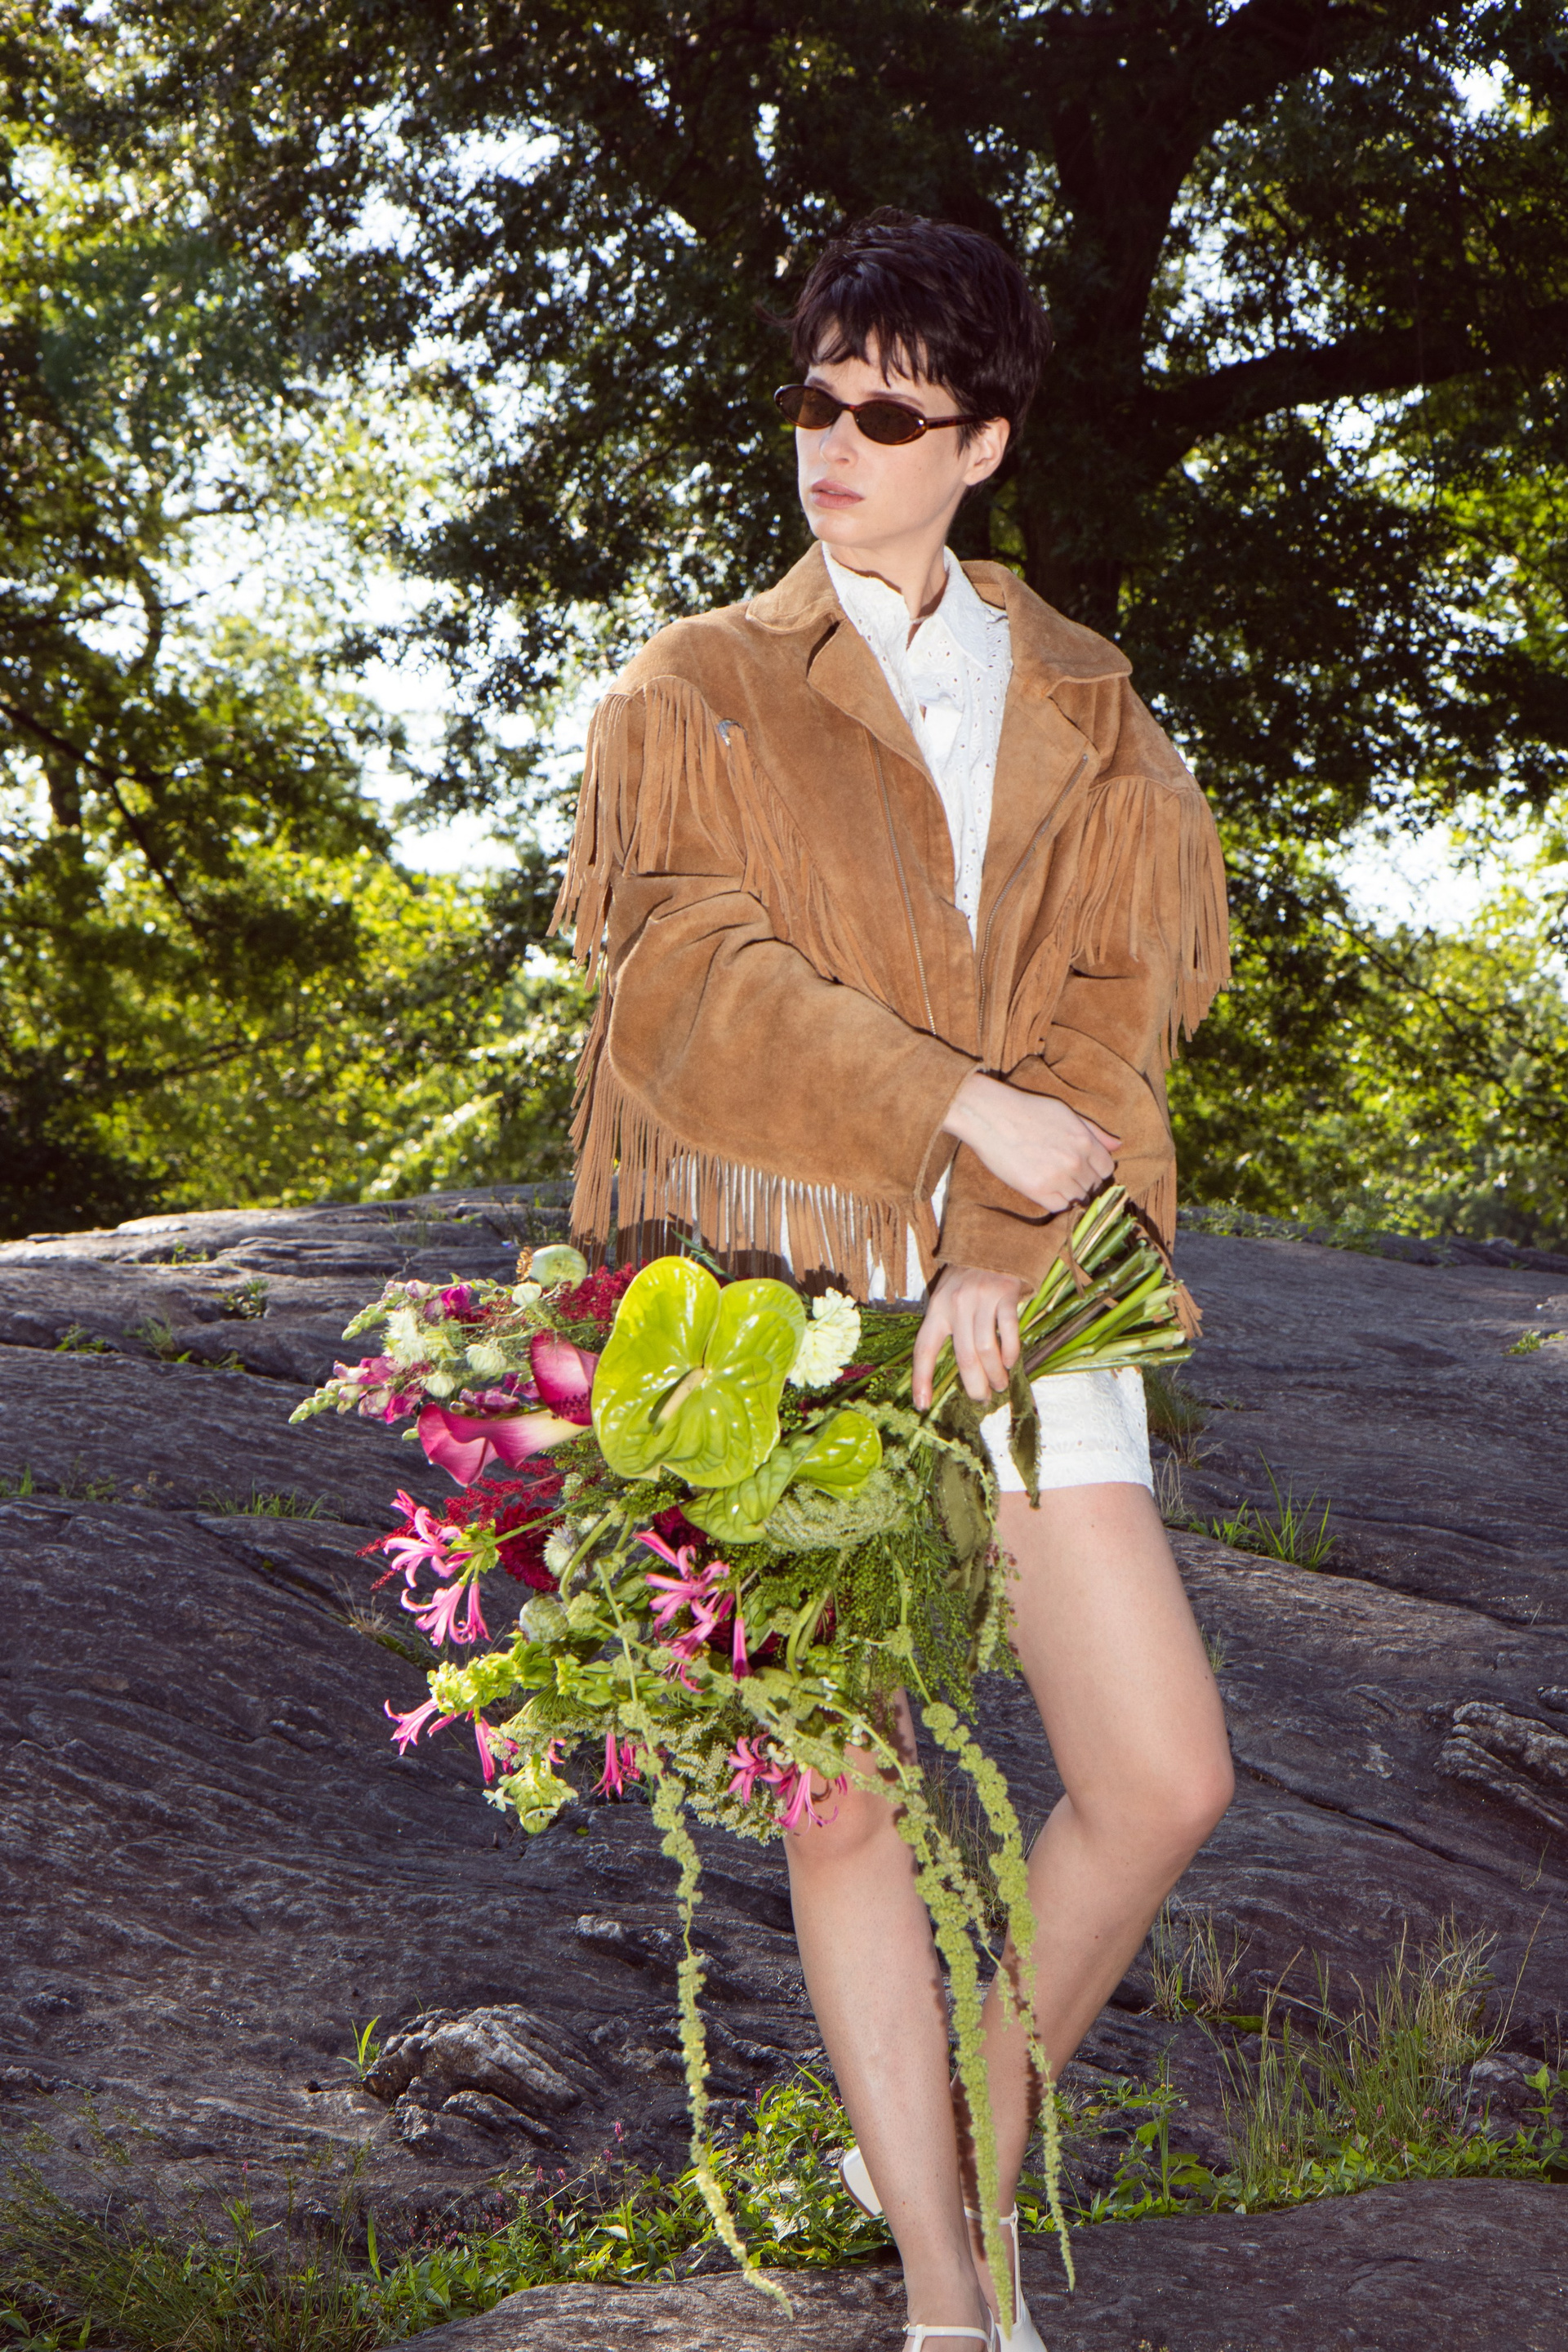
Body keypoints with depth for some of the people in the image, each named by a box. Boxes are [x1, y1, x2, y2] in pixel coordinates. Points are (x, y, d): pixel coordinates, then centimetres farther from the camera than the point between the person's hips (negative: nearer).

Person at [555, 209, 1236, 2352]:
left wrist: (1007, 1247, -13)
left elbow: (1130, 979, 2)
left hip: (1016, 1289, 2)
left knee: (1164, 1779, -4)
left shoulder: (1086, 706, 15)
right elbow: (684, 960, -7)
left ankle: (979, 2139, 22)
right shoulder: (692, 692, 9)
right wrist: (965, 1113, -15)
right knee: (845, 1800, 0)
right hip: (776, 1285, -2)